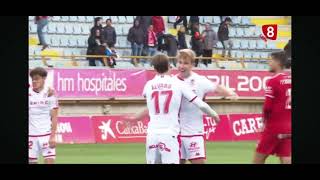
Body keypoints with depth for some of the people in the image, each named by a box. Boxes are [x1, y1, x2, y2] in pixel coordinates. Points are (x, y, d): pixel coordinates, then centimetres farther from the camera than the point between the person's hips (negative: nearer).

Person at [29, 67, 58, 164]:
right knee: (31, 160, 3)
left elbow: (54, 117, -2)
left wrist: (52, 136, -9)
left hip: (47, 134, -2)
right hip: (31, 135, 2)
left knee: (49, 160, -10)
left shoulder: (49, 94, -1)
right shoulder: (28, 94, 4)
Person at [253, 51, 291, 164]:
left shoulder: (273, 81, -12)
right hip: (288, 127, 6)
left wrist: (265, 121, 3)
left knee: (259, 158, 6)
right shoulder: (289, 79, 6)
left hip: (274, 126, -6)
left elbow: (267, 107, -13)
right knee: (286, 158, 4)